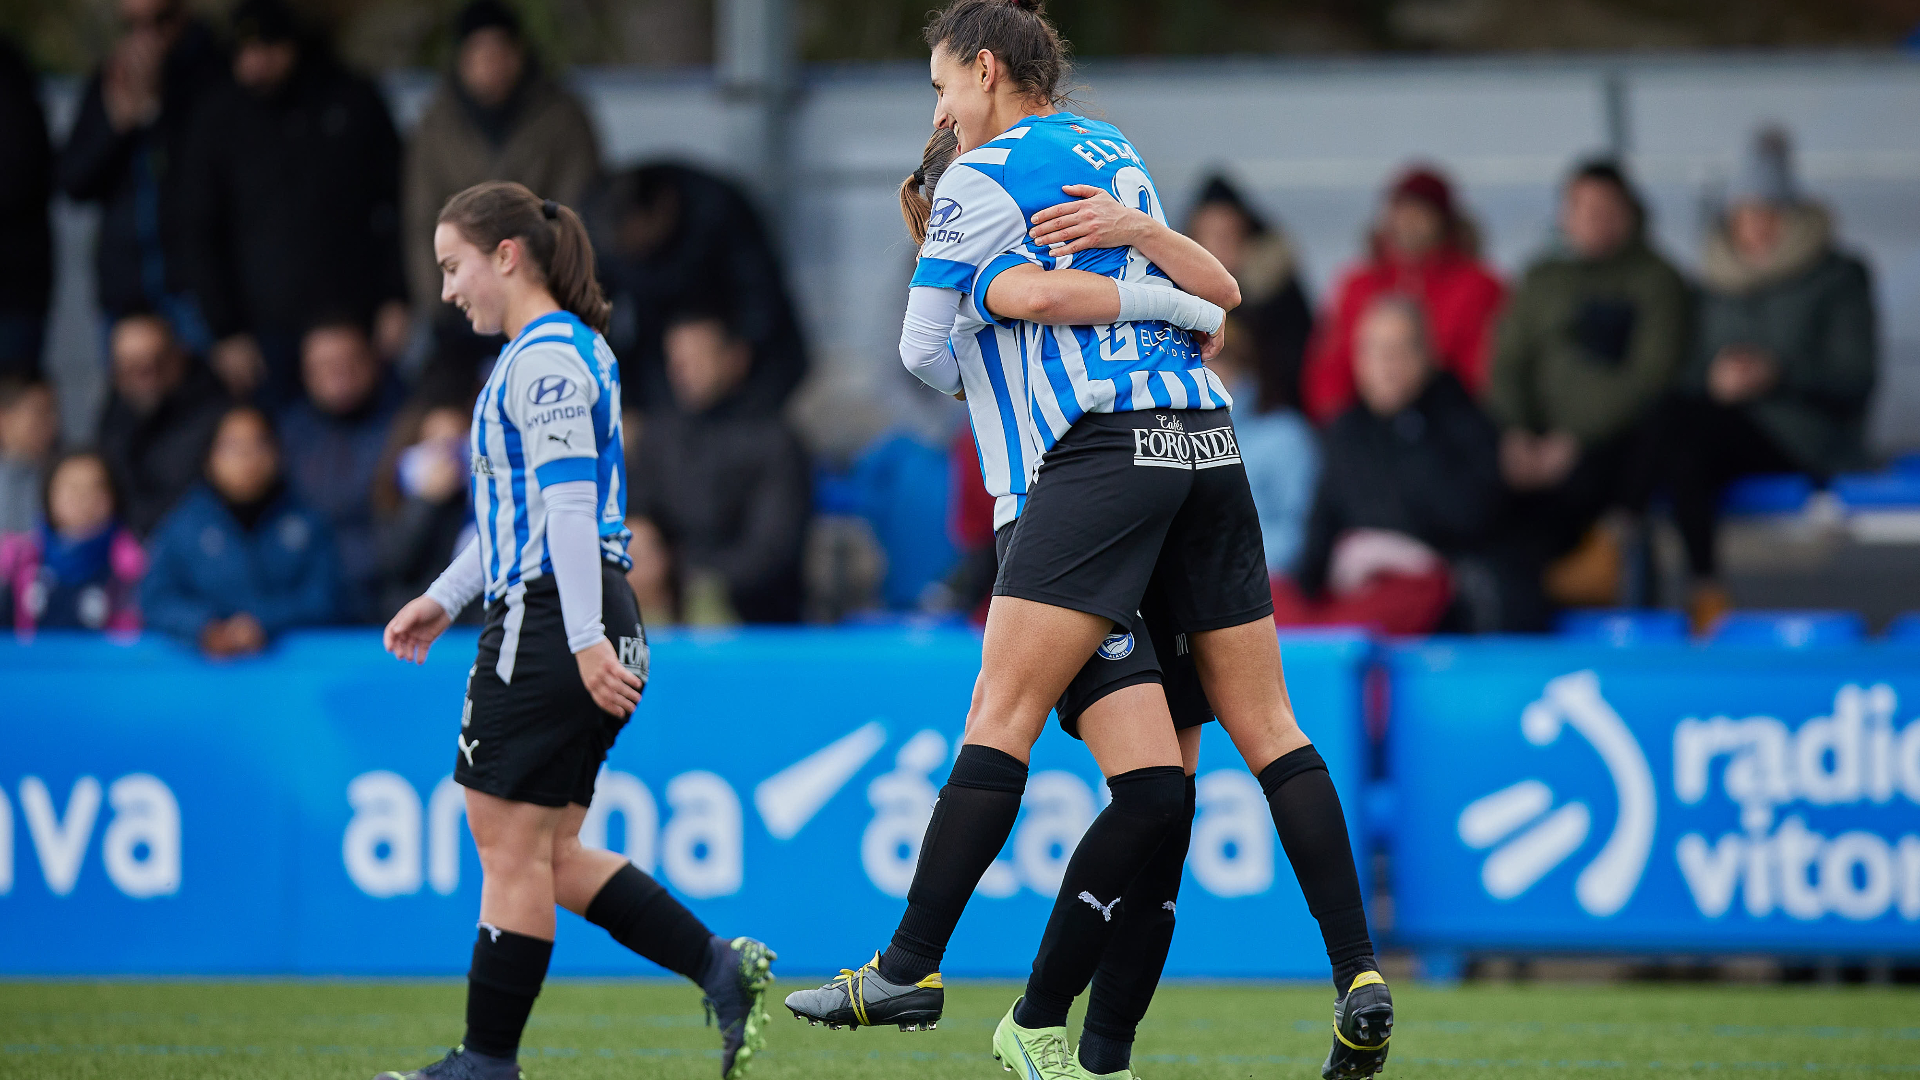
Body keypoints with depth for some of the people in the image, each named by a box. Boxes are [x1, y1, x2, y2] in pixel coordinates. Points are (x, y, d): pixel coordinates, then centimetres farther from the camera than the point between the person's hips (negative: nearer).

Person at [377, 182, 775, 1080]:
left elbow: (569, 503, -20)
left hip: (548, 629, -10)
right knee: (549, 855, 11)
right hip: (558, 625, 10)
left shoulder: (545, 359, -12)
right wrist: (444, 598, 29)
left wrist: (585, 640, -25)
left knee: (511, 846, -3)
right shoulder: (564, 350, 19)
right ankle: (720, 967, 4)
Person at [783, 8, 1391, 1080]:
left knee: (1004, 710, -8)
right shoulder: (1114, 153, 23)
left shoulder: (982, 179, 2)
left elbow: (923, 347, 10)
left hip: (1105, 447, -7)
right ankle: (1360, 978, -3)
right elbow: (1220, 297, 30)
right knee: (1266, 723, 5)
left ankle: (911, 969, -10)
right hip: (1209, 442, 7)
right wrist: (1134, 227, 15)